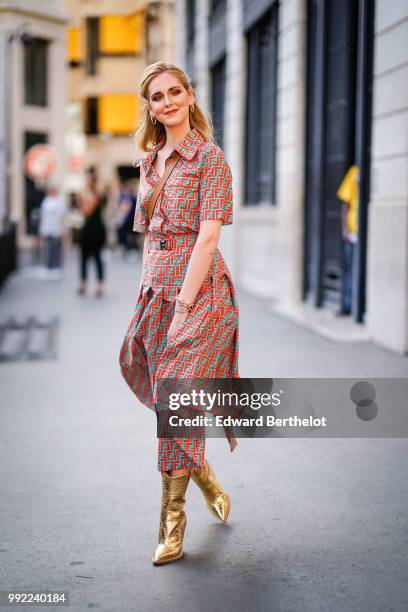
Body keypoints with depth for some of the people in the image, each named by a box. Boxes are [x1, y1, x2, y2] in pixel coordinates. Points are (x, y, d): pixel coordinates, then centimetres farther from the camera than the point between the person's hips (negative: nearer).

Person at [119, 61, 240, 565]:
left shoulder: (209, 157, -7)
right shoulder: (151, 162, 15)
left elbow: (208, 237, -14)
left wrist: (184, 306, -19)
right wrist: (147, 294, 10)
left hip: (199, 288, -7)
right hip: (156, 287, 7)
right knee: (165, 398, 11)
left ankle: (172, 524, 0)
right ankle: (206, 479, 32)